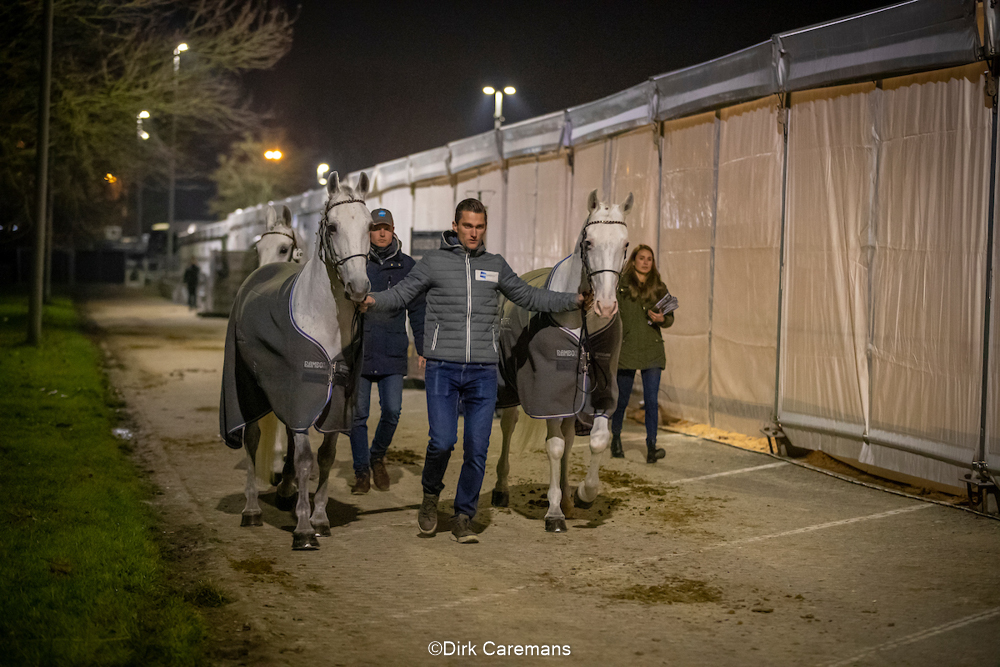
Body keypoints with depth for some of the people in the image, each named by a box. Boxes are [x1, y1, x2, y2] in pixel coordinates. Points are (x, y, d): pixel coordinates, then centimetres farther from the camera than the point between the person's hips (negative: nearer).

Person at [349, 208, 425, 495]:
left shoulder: (407, 266, 5)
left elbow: (417, 310, 11)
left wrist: (422, 347, 6)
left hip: (393, 353, 0)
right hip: (358, 350, 0)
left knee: (392, 411, -4)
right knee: (358, 414, 4)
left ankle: (378, 456, 23)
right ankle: (361, 472, 17)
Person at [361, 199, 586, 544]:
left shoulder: (495, 265, 12)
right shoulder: (434, 261, 4)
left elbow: (529, 296, 21)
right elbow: (401, 294, 3)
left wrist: (576, 299, 16)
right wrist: (372, 299, -16)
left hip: (483, 372, 3)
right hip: (442, 369, -2)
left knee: (477, 448, 1)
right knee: (442, 441, -12)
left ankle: (463, 518, 15)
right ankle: (430, 495, 18)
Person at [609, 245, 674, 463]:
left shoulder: (659, 287, 8)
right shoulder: (621, 285, 1)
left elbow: (670, 317, 11)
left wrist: (662, 319, -11)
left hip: (652, 350, 1)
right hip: (626, 349, -1)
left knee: (651, 400, -6)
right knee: (622, 398, 8)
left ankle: (651, 447, -5)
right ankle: (616, 439, 30)